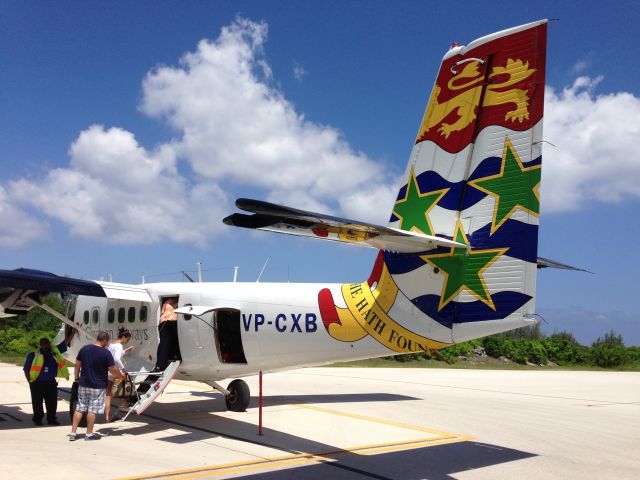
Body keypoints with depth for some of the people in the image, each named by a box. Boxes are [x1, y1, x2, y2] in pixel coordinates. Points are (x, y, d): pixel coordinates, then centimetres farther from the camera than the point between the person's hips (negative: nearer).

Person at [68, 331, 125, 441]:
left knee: (79, 409, 11)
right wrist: (121, 377, 8)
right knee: (92, 410, 3)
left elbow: (77, 365, 6)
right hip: (98, 386, -5)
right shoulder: (106, 353, -13)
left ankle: (73, 433, 11)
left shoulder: (84, 349, 1)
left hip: (83, 385, 5)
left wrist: (76, 377, 19)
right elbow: (112, 370, -9)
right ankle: (89, 434, 10)